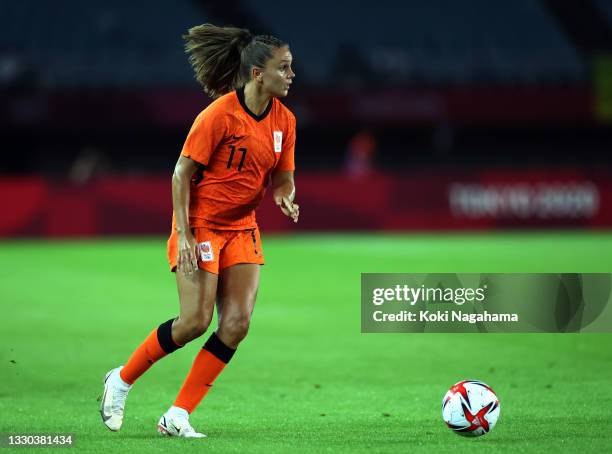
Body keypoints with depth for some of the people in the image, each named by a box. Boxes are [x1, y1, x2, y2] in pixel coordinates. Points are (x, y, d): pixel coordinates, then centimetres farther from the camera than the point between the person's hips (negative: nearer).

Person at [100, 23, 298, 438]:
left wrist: (285, 197, -12)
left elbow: (283, 178, 12)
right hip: (201, 225, -7)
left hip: (242, 228, 7)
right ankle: (121, 381, 11)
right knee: (196, 321, -13)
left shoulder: (284, 120, 2)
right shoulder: (220, 115, -18)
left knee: (237, 322, -7)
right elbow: (182, 174, -14)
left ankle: (178, 416, -1)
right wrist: (184, 233, -19)